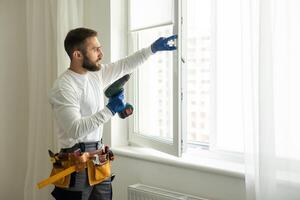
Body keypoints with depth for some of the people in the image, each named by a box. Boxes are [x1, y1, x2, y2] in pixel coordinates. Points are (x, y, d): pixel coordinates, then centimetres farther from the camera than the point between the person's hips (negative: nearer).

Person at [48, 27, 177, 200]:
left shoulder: (96, 73, 5)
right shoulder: (63, 87, -19)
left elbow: (124, 66, 19)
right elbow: (75, 129, -27)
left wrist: (152, 49, 12)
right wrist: (109, 110, -24)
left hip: (98, 155, 8)